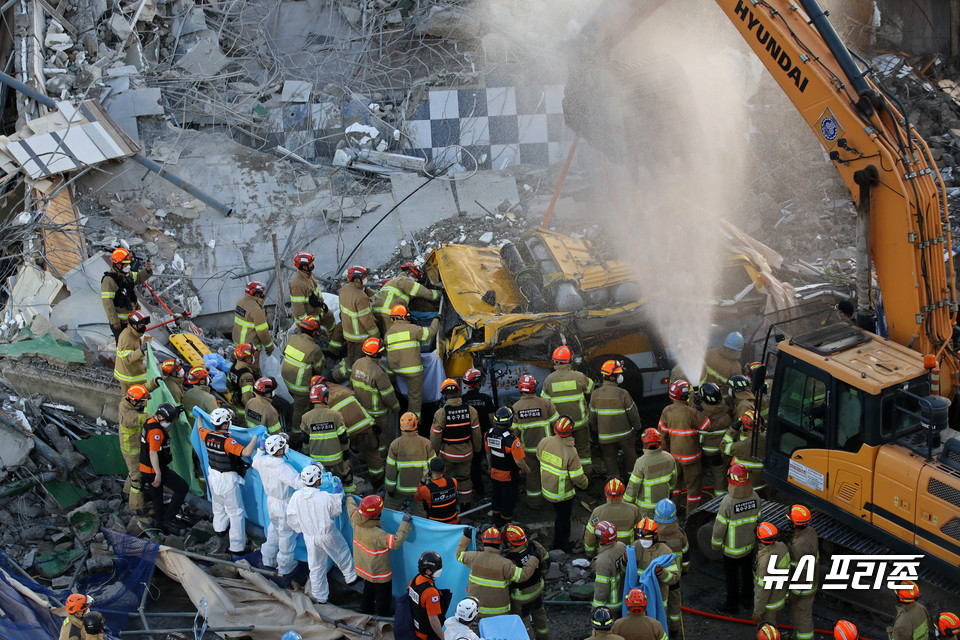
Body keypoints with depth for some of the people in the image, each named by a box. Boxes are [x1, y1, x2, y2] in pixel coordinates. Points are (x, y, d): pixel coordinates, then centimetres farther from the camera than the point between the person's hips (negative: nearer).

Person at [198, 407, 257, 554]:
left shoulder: (207, 436, -8)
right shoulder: (227, 441, -30)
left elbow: (200, 428, 17)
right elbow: (246, 452, -40)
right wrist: (256, 436, -31)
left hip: (213, 476, 7)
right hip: (227, 480, -7)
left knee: (218, 504, 32)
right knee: (236, 512, 3)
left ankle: (219, 528, 56)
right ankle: (237, 547, 6)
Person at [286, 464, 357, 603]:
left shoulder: (296, 497, -19)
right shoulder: (325, 497, -31)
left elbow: (292, 520, -7)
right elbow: (336, 510, -9)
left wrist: (300, 529, 14)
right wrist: (338, 494, 7)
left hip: (309, 537, 3)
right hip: (328, 535, -3)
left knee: (316, 566, 20)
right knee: (342, 553, 27)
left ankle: (319, 597, 33)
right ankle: (350, 577, 48)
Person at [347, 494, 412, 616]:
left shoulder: (356, 520, -19)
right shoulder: (377, 535, -40)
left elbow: (351, 506, 3)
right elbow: (396, 542, -39)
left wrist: (350, 499, 25)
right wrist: (405, 523, -32)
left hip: (364, 568, 8)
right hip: (380, 572, -7)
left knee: (368, 593, 31)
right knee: (383, 599, 15)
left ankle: (366, 612, 49)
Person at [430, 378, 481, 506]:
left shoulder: (441, 413, -22)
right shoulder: (471, 410, -11)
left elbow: (435, 437, -14)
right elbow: (476, 433, -1)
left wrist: (434, 453, 1)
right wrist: (476, 449, 15)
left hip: (447, 454, -3)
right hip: (466, 453, 3)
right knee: (464, 477, 21)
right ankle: (465, 502, 33)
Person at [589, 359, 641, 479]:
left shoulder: (595, 394, -9)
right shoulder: (622, 394, -21)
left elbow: (592, 416, 1)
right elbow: (633, 412, -11)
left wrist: (596, 429, 18)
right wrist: (637, 426, 7)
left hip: (605, 435, 2)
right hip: (624, 433, -2)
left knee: (610, 458, 16)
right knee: (630, 456, 22)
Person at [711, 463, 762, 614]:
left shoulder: (727, 502, -31)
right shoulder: (755, 497, -15)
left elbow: (720, 526, -20)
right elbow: (757, 519, 0)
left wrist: (716, 544, -3)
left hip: (732, 547, -5)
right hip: (750, 543, 5)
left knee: (731, 575, 13)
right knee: (747, 571, 24)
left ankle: (732, 604, 27)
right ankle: (747, 598, 42)